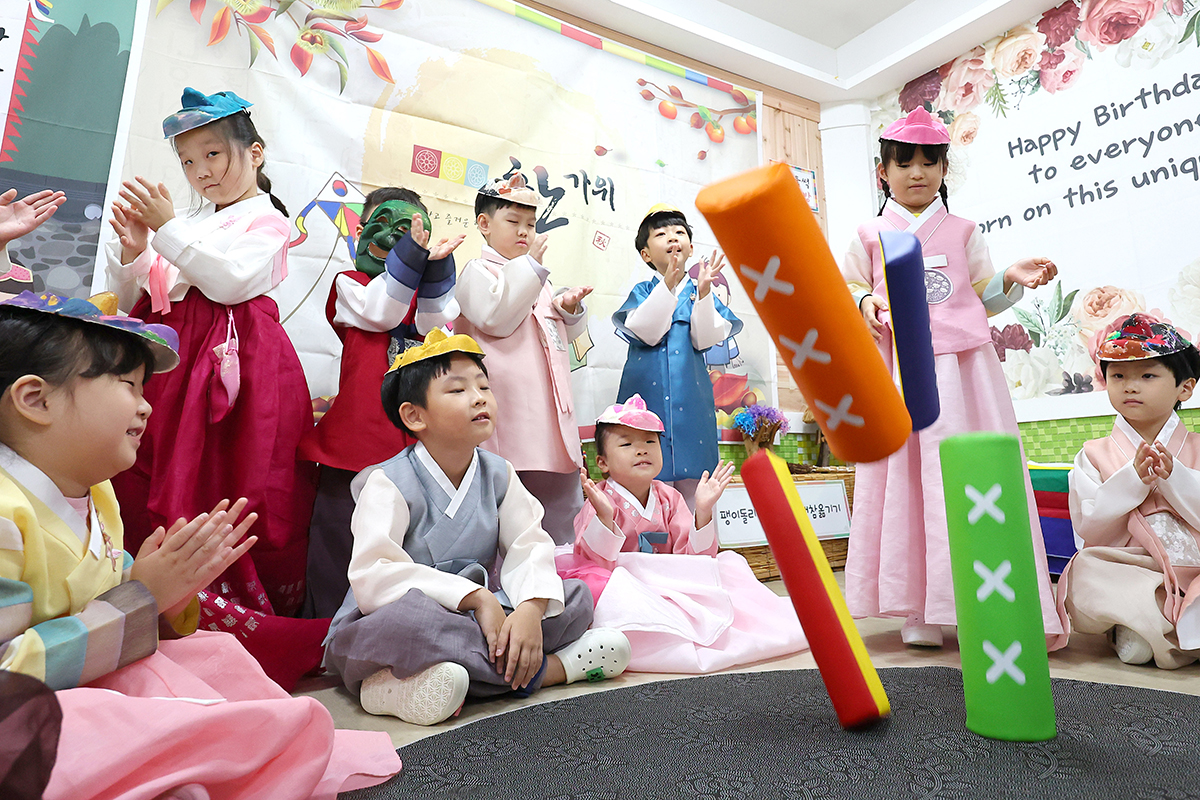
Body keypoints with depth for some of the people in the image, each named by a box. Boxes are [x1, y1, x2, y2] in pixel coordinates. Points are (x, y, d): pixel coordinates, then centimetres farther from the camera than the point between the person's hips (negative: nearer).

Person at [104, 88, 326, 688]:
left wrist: (167, 228, -14)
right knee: (155, 486, 0)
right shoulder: (189, 224, 24)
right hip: (170, 359, 7)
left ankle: (245, 614, -1)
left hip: (236, 364, -7)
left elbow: (229, 280, -12)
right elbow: (132, 299, 19)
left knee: (222, 492, -10)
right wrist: (133, 250, 1)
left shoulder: (265, 220, 6)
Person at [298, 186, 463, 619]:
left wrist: (434, 266, -19)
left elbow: (434, 325, -7)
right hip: (357, 435, -2)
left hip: (415, 438, 2)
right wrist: (411, 253, -18)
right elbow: (380, 312, -11)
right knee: (341, 537, 5)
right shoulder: (348, 283, 10)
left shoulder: (424, 289, 15)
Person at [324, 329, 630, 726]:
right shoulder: (389, 484, -14)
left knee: (576, 596, -8)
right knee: (404, 616, -40)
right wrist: (476, 597, -31)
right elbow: (374, 577, -26)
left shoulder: (498, 474, 2)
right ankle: (549, 668, -22)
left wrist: (532, 607, -27)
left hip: (473, 618, 5)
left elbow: (530, 547, -6)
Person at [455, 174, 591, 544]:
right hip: (507, 416, -8)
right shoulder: (477, 271, 2)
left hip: (549, 422, 8)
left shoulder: (538, 278, 24)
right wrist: (531, 263, -12)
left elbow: (562, 335, 29)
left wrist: (569, 309, 6)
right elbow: (496, 318, -16)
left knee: (560, 499, 13)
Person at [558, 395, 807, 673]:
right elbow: (592, 563, -20)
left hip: (670, 588, 5)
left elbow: (692, 559, -2)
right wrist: (604, 517, -36)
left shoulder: (669, 498, 5)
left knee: (730, 564, -9)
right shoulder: (601, 503, -10)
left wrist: (703, 511, -16)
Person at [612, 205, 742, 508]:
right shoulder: (643, 291, 7)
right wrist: (668, 285, -19)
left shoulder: (700, 291, 11)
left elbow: (705, 340, -3)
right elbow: (647, 332, -12)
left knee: (692, 480, 4)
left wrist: (703, 291, -14)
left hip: (691, 397, 2)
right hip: (647, 392, -1)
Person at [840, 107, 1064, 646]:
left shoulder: (962, 232, 16)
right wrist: (864, 303, -7)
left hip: (962, 365, 1)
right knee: (905, 479, -3)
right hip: (898, 370, -1)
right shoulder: (870, 235, 12)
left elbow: (984, 296, 17)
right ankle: (918, 610, 5)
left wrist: (1012, 279, -3)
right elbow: (848, 288, 14)